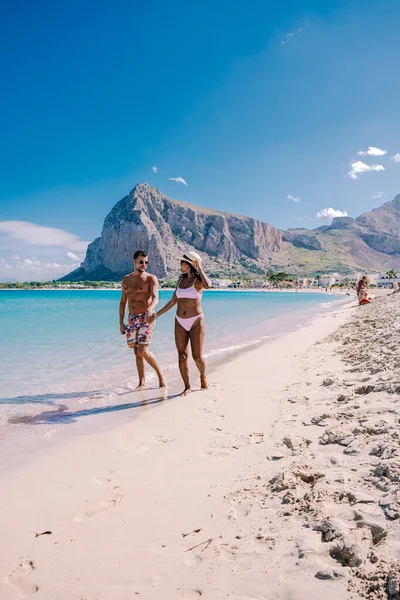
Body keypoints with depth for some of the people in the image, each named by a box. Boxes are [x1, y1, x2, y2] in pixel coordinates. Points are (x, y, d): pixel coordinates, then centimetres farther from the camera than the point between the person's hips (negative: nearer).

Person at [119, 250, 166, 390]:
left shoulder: (151, 278, -4)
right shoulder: (126, 280, 12)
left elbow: (155, 298, -20)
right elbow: (123, 302, 16)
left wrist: (150, 308, -42)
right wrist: (121, 322, 11)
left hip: (146, 318, -5)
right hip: (132, 319, 5)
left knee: (143, 351, -13)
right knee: (137, 352, 8)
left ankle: (160, 375, 6)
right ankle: (142, 381, 19)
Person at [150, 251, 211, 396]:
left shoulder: (198, 280, -6)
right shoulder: (181, 279, 10)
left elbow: (208, 285, -32)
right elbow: (173, 301, 15)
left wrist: (199, 268, -19)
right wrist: (157, 314, 10)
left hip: (196, 321, -5)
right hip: (180, 323, 5)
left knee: (197, 357, -2)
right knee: (182, 356, 1)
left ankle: (203, 376, 28)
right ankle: (187, 387, 12)